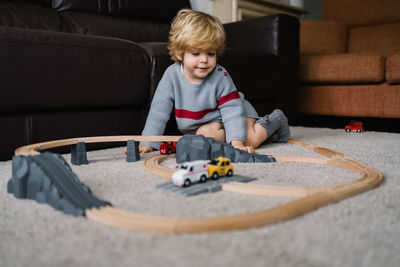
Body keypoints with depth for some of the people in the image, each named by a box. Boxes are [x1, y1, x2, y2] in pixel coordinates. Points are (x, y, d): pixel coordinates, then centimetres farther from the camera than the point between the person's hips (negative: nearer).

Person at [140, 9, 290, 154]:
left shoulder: (220, 76, -24)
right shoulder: (172, 75, -19)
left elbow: (233, 110, -26)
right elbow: (159, 111, -16)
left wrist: (237, 142, -39)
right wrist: (147, 143, -21)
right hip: (203, 126, 3)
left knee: (249, 140, -24)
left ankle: (274, 122, 6)